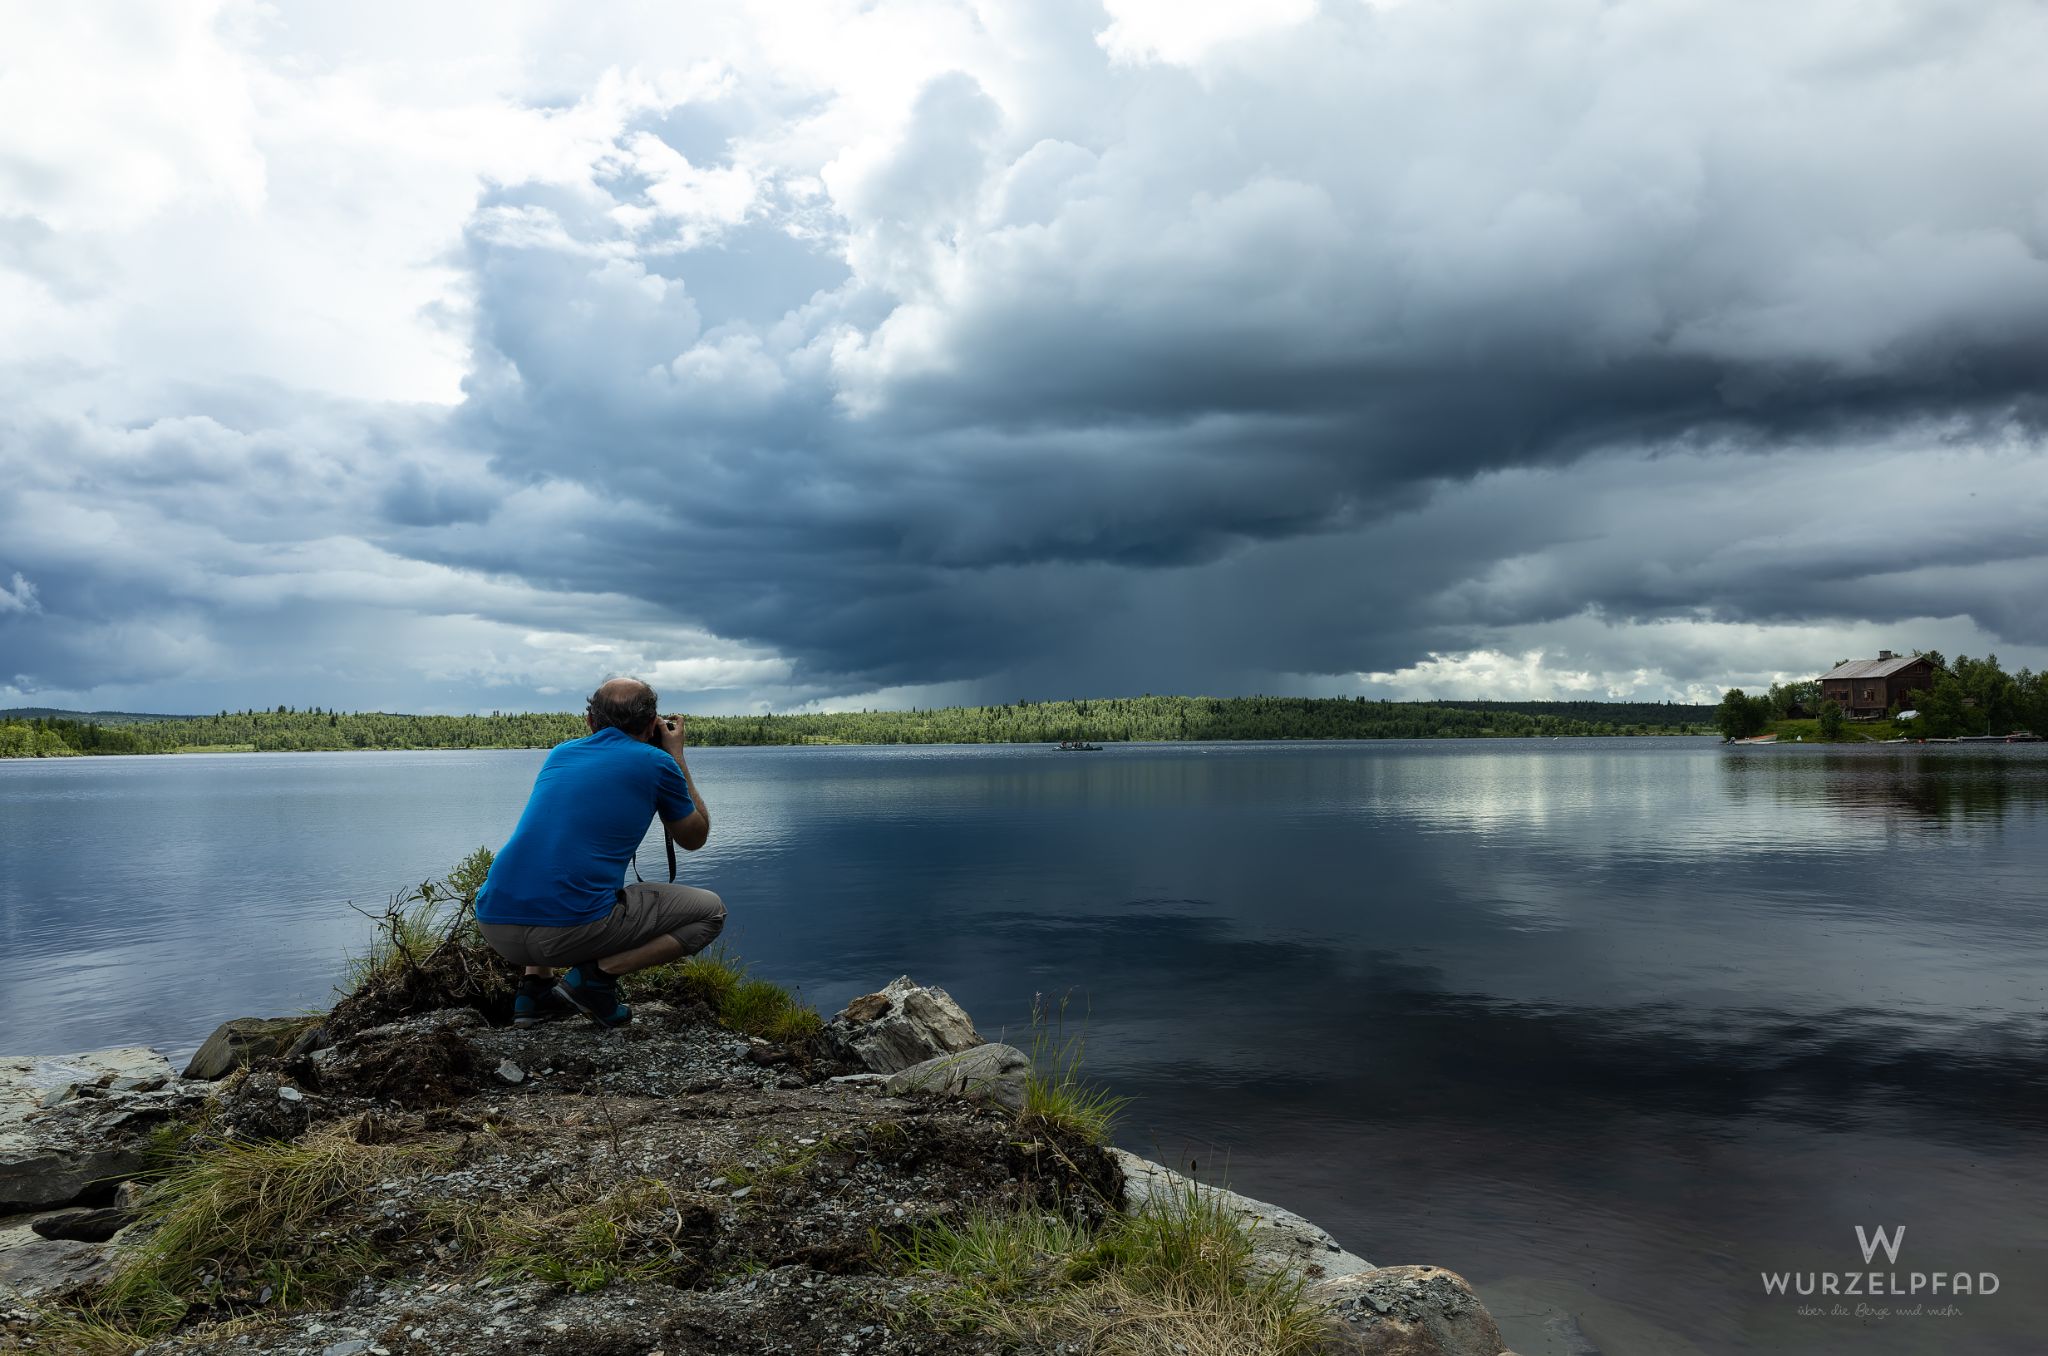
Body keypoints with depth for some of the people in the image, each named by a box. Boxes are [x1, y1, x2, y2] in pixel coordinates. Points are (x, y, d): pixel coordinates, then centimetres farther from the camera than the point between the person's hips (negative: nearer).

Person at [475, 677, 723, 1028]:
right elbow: (694, 838, 21)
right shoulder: (656, 763, 4)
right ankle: (599, 973, -5)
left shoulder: (560, 753, 19)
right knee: (711, 911, 11)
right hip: (572, 929, -6)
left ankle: (535, 984, 19)